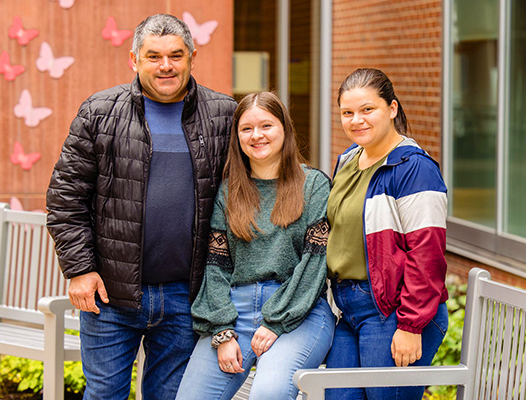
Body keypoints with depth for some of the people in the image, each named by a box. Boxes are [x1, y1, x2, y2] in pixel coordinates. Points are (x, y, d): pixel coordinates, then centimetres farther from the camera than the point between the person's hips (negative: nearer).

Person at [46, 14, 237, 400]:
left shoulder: (223, 117, 4)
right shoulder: (100, 114, 0)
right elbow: (66, 197, 1)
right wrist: (79, 268, -6)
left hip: (185, 296, 1)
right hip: (111, 294, -1)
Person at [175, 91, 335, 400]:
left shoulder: (314, 185, 5)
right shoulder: (227, 191, 13)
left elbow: (315, 259, -3)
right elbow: (216, 264, 7)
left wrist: (276, 322, -11)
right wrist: (222, 332, -6)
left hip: (298, 310, -3)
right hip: (234, 310, 3)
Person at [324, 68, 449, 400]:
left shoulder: (414, 168, -13)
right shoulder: (348, 162, 14)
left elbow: (427, 254, -18)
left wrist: (411, 326, -21)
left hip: (392, 311, -8)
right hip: (350, 310, 8)